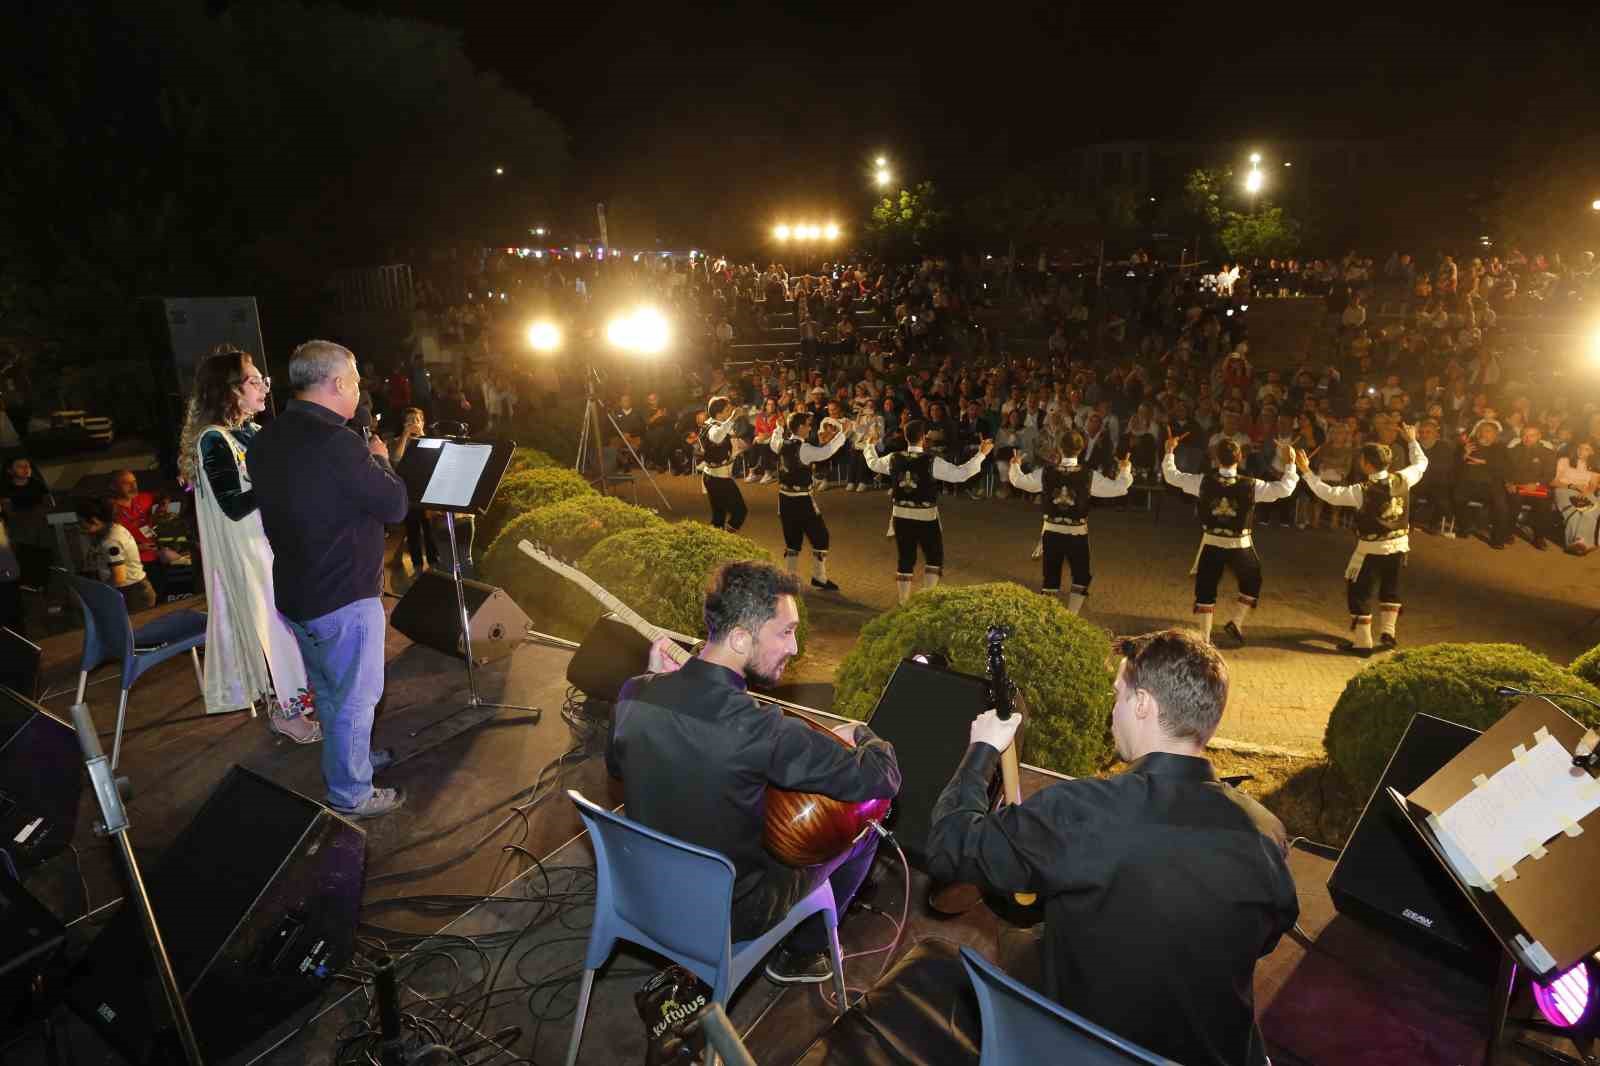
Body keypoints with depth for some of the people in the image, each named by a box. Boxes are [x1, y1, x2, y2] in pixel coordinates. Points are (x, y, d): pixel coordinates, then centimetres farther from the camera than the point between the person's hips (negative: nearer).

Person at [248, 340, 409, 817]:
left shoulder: (267, 440, 3)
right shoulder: (334, 442, -25)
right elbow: (394, 506, -18)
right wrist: (379, 459, -2)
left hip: (295, 592, 9)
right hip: (342, 598, -9)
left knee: (329, 690, 25)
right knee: (355, 698, 7)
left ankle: (348, 758, 44)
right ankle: (351, 795, 21)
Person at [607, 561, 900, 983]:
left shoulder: (634, 694, -16)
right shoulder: (760, 730, -35)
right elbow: (883, 780, -25)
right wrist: (860, 733, -4)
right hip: (732, 915, -5)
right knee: (863, 827, 13)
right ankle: (801, 952, 32)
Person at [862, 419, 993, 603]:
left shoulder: (894, 459, -1)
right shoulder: (931, 461, -15)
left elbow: (873, 463, 19)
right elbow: (960, 474, -16)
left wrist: (870, 446, 39)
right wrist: (981, 454, -10)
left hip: (901, 515, 4)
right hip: (926, 517, -4)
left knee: (906, 559, 15)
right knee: (934, 558, 14)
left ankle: (904, 602, 20)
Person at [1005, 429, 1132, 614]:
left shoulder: (1046, 473, -7)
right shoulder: (1089, 476, -11)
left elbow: (1019, 481, 4)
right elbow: (1119, 488, -5)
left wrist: (1015, 465, 24)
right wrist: (1125, 469, 14)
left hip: (1052, 531, 2)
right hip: (1077, 533, -2)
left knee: (1051, 574, 15)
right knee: (1081, 576, 13)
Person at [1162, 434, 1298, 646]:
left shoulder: (1204, 481, -11)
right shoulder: (1250, 485, -14)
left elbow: (1171, 475, -1)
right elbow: (1285, 489, -10)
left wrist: (1170, 450, 10)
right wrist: (1289, 462, 0)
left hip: (1212, 542, 1)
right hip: (1240, 544, -1)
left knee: (1206, 589, 13)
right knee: (1251, 582, 24)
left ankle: (1204, 636, 13)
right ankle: (1237, 623, 12)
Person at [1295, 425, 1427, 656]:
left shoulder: (1362, 490, -24)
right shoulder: (1402, 479, -9)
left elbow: (1328, 494, -18)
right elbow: (1421, 463, 11)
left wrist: (1306, 471, -15)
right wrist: (1412, 441, 26)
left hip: (1372, 548, -6)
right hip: (1399, 544, 6)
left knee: (1359, 591, 6)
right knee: (1391, 588, 26)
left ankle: (1362, 642, 10)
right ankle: (1388, 632, 31)